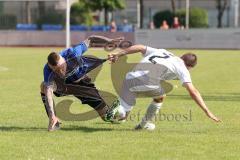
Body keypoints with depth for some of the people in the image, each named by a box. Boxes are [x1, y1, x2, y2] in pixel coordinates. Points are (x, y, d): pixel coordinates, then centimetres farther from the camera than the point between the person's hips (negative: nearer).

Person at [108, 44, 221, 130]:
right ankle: (145, 123, 26)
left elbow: (140, 48, 24)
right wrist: (207, 111, 11)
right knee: (160, 97, 31)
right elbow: (193, 92, 10)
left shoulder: (162, 52, 35)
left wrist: (118, 54, 25)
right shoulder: (182, 68, 19)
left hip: (131, 77, 4)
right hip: (149, 79, -4)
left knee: (122, 114, 5)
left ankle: (118, 107, -26)